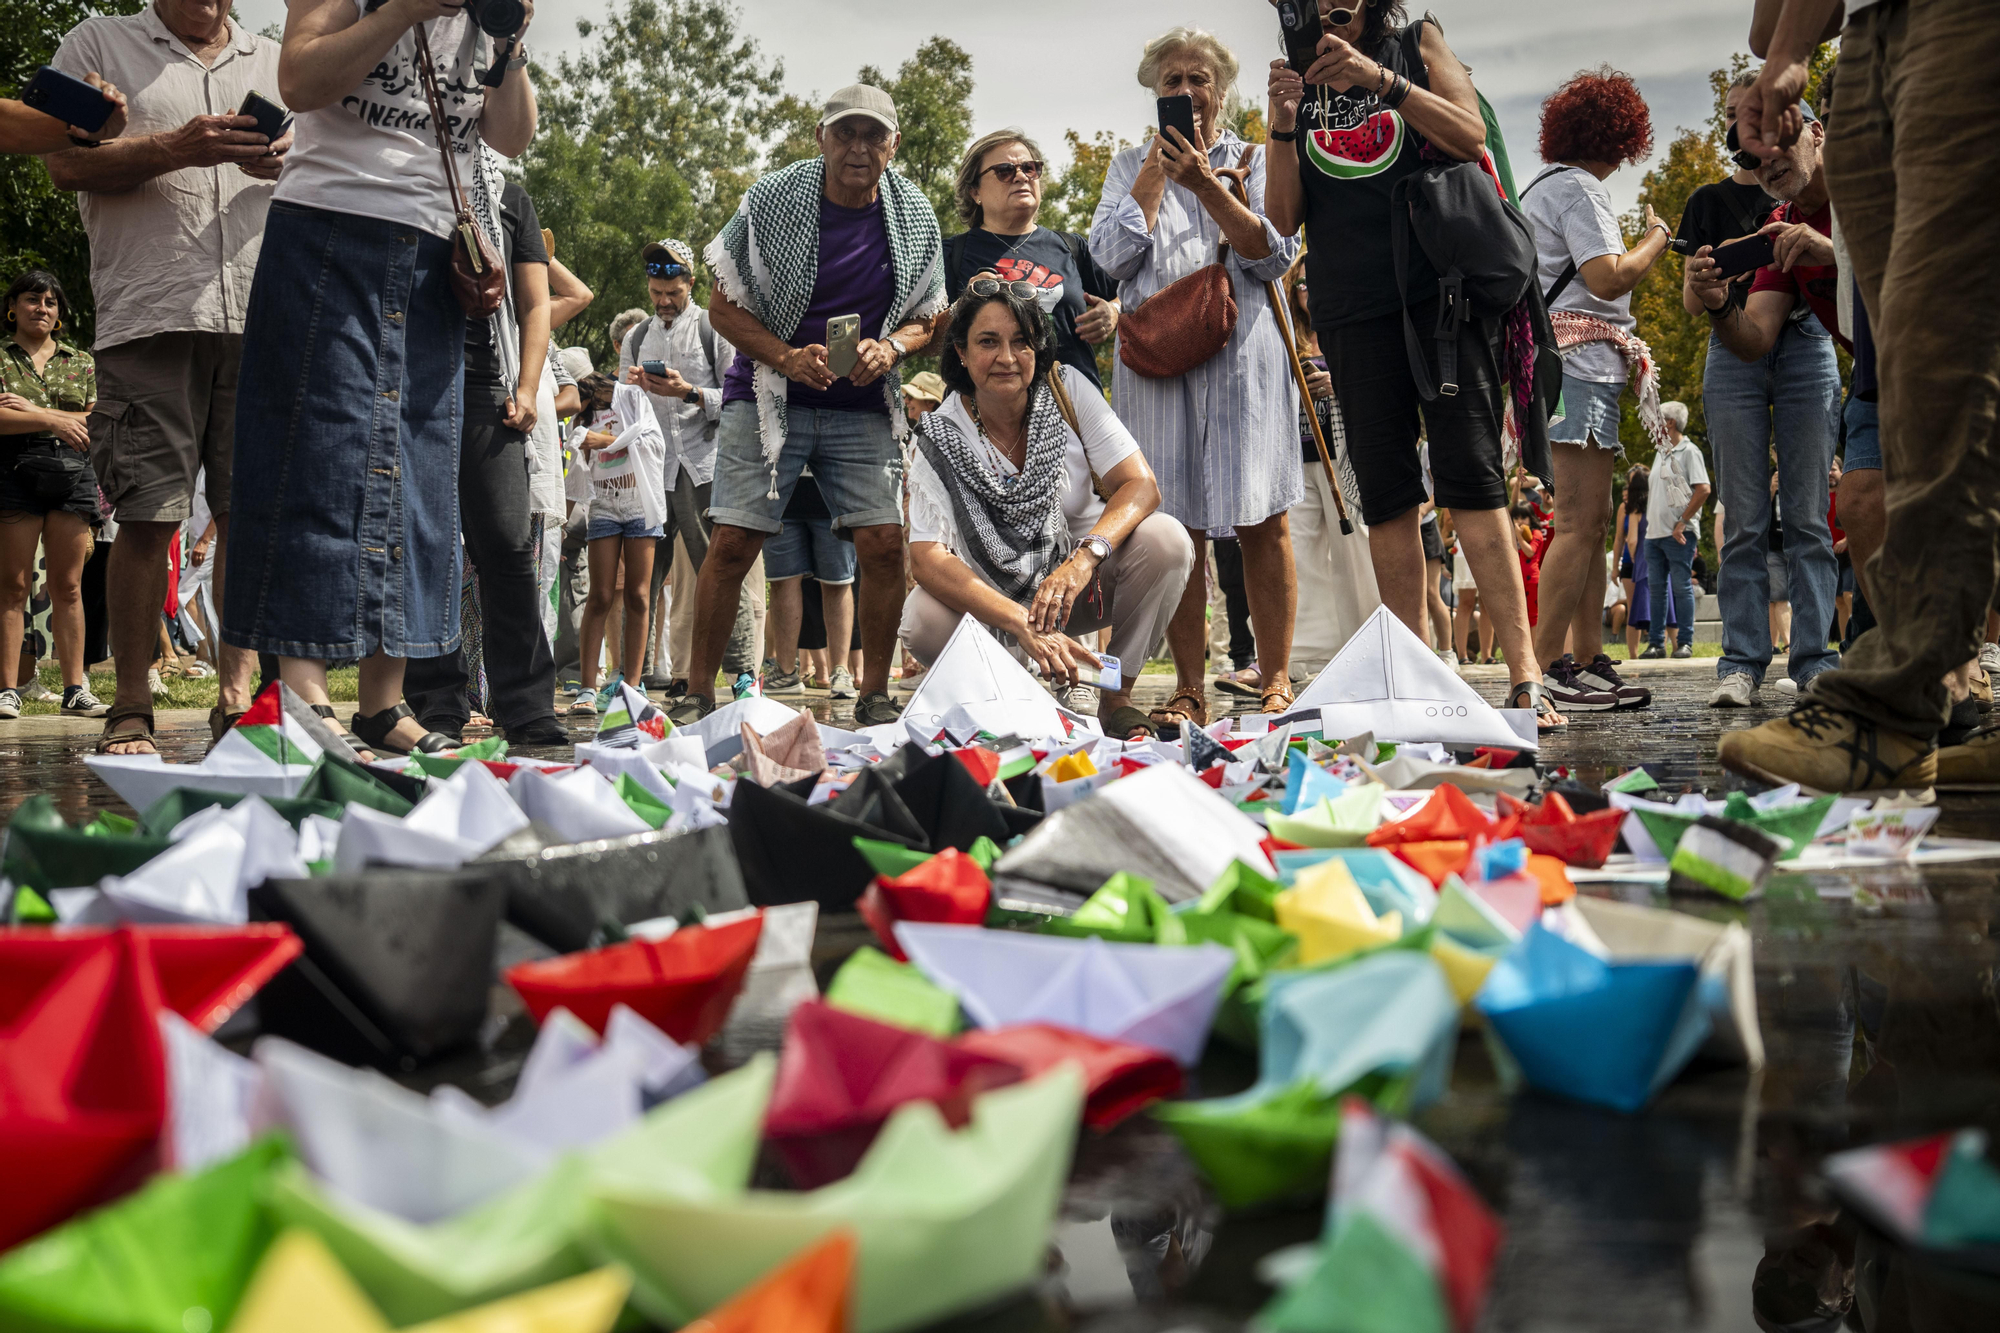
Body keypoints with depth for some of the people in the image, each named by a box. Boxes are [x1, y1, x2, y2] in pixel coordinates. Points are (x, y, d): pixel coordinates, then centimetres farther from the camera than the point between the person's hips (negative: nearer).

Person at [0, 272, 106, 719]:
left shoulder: (81, 362, 18)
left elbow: (96, 422, 6)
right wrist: (53, 420, -14)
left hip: (72, 473, 3)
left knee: (68, 585, 1)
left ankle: (75, 690, 1)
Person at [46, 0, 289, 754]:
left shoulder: (278, 64, 22)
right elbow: (66, 164, 1)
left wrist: (283, 164, -2)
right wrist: (180, 148, -13)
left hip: (262, 316, 3)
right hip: (150, 315, -3)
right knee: (148, 514, -6)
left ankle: (237, 698, 5)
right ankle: (131, 708, 2)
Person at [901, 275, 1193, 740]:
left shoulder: (1066, 389, -11)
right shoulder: (940, 438, -15)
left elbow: (1140, 484, -17)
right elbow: (927, 557, -26)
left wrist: (1083, 558, -38)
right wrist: (1024, 628, -40)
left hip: (1081, 580, 2)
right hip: (993, 595, -1)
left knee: (1166, 540, -27)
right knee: (924, 620, -33)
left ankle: (1116, 697, -8)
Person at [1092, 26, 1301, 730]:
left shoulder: (1254, 161, 11)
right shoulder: (1132, 165, 16)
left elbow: (1275, 254, -4)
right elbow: (1111, 255, 0)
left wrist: (1206, 184, -13)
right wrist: (1158, 169, -1)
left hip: (1244, 354, -1)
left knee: (1264, 520, -3)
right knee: (1177, 526, -2)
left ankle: (1276, 681, 3)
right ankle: (1189, 690, 2)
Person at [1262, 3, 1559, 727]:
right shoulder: (1296, 79, 17)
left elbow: (1470, 136, -1)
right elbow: (1285, 219, 10)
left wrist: (1380, 79, -12)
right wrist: (1282, 127, -5)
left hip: (1441, 288, -2)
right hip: (1352, 308, 3)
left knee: (1472, 478, -11)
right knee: (1386, 496, 0)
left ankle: (1524, 677, -15)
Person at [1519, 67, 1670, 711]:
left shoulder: (1540, 189, 24)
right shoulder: (1579, 188, -7)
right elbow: (1607, 278, -17)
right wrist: (1656, 239, -1)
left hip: (1560, 360, 11)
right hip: (1579, 362, -11)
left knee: (1591, 518, 10)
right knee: (1580, 520, -16)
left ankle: (1590, 663, 9)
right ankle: (1544, 669, -20)